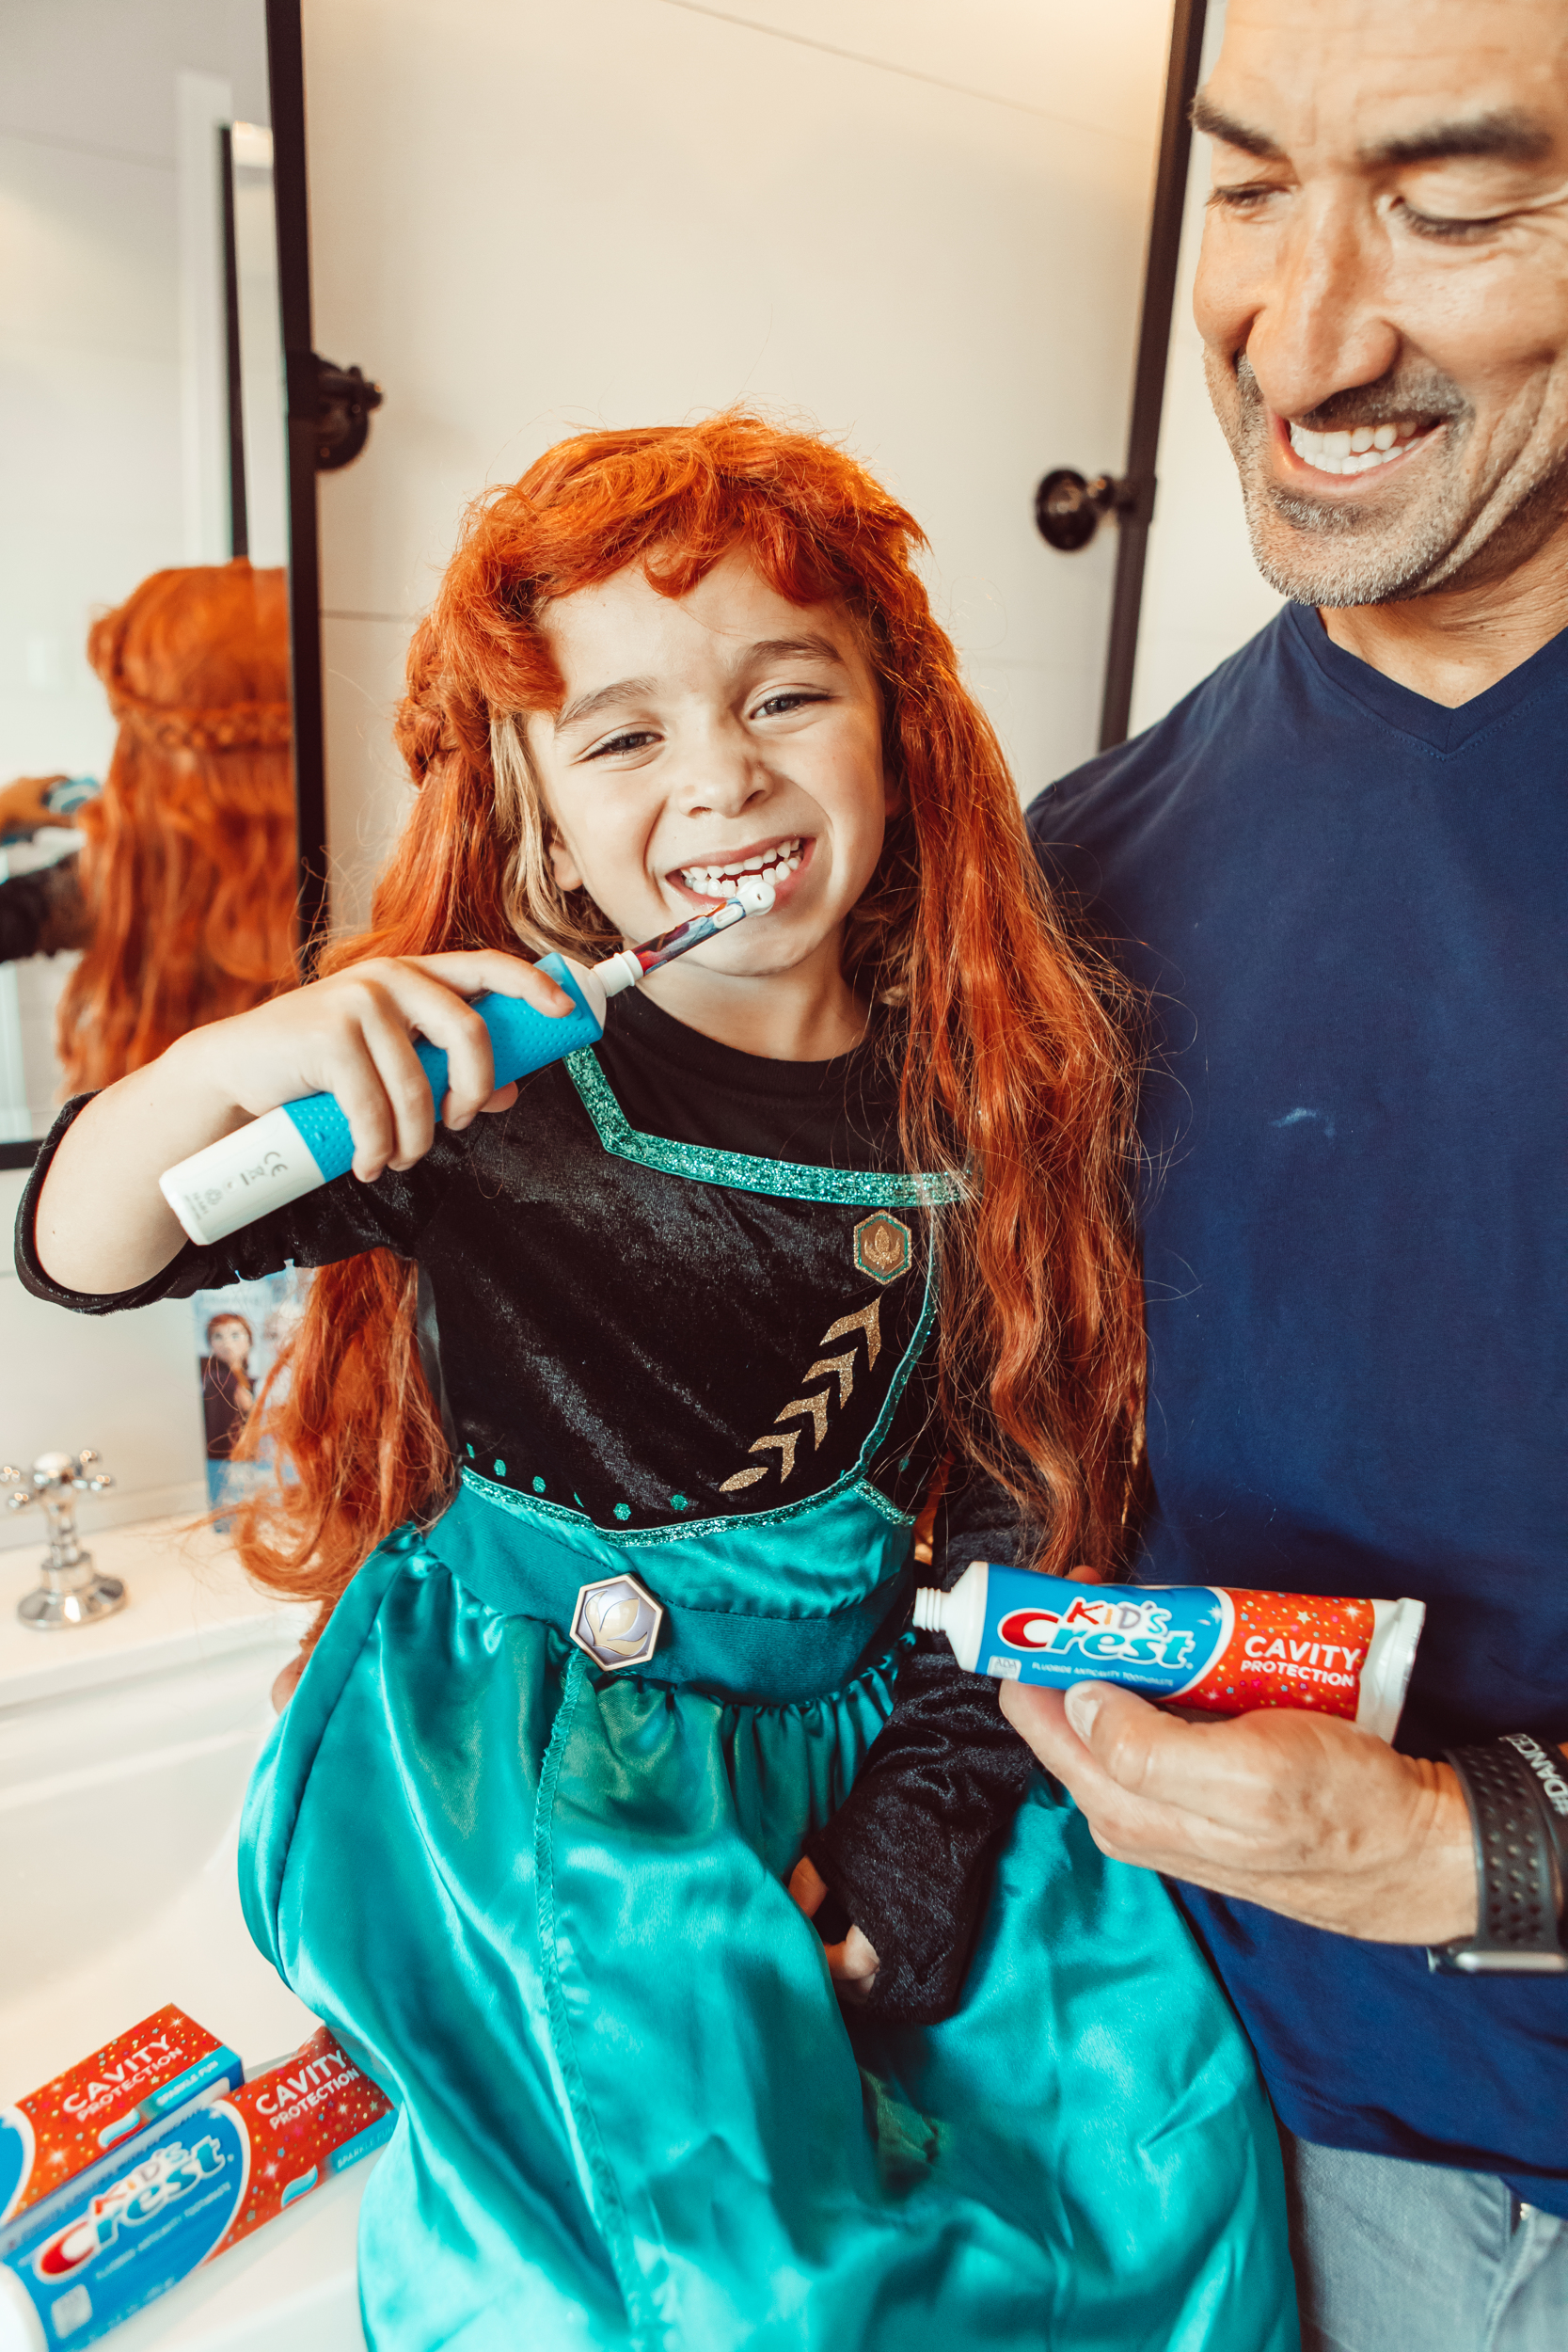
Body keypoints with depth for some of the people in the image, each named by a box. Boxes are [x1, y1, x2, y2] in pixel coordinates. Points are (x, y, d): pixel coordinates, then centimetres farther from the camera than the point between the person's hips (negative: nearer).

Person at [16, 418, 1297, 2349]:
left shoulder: (985, 1098, -6)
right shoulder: (481, 1075, -15)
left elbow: (1014, 1488, 1)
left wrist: (932, 1802, -3)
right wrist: (213, 1069, -33)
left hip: (857, 1715, 4)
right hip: (537, 1741, -2)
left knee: (1156, 2110, -1)